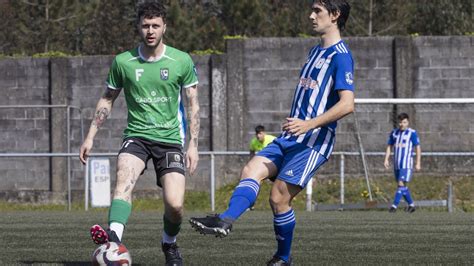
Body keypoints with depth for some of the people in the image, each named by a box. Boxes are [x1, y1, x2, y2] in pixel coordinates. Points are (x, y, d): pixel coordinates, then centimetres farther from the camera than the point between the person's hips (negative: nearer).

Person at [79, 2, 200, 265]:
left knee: (175, 205, -13)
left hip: (170, 138, 0)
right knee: (124, 177, -31)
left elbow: (193, 104, 6)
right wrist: (90, 136, 7)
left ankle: (170, 244, 20)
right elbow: (107, 99, 12)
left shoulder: (181, 61, -2)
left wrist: (193, 144, 0)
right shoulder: (123, 62, 0)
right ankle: (114, 237, -52)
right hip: (136, 135, 0)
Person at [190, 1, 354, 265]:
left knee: (279, 198, -10)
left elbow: (347, 104, -22)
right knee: (251, 170, -12)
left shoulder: (340, 56, -12)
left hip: (314, 141, -9)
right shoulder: (316, 51, 18)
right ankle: (226, 220, -30)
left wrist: (309, 124, -29)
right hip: (289, 138, 9)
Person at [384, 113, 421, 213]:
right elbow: (389, 146, 16)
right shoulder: (394, 133, 12)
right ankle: (411, 205, 24)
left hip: (407, 164, -6)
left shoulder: (412, 133, -3)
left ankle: (394, 205, -17)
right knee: (402, 186, 11)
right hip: (397, 164, 6)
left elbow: (418, 148, -2)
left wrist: (418, 163, -6)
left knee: (401, 184, -14)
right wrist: (386, 159, 5)